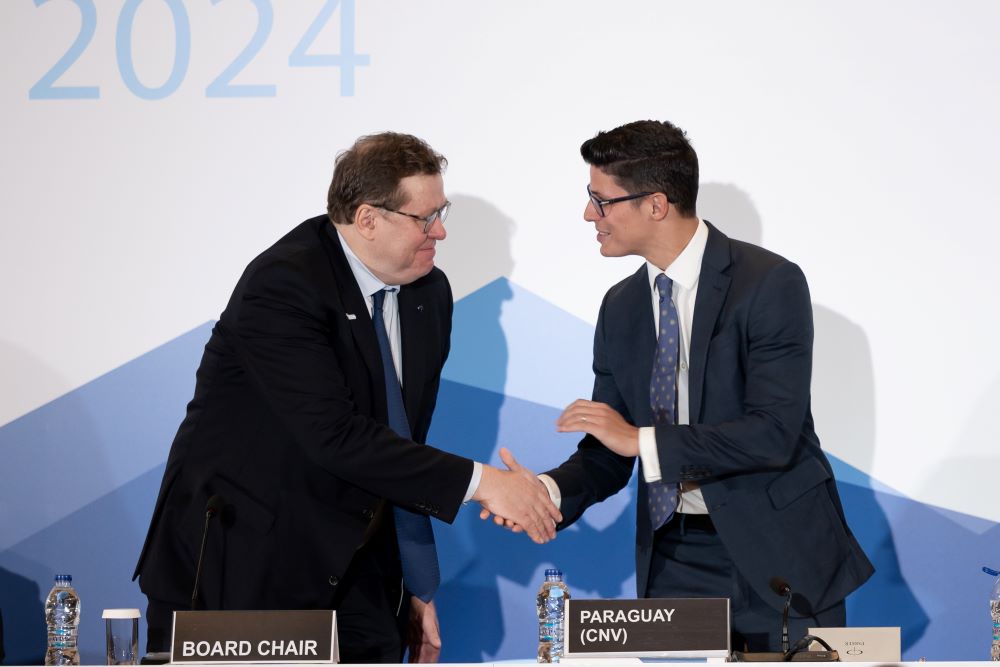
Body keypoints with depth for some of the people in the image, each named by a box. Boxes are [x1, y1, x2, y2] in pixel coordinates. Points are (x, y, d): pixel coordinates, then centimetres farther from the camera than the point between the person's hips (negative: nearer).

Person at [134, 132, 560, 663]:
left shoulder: (430, 295, 4)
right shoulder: (282, 285, -19)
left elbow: (402, 439, 9)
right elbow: (334, 434, -28)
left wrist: (419, 587, 8)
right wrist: (476, 481, -27)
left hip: (350, 566, 6)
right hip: (239, 557, -6)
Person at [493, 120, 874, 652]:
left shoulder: (770, 284, -12)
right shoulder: (621, 307, 8)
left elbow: (774, 433, -21)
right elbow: (607, 456, 9)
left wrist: (642, 439, -22)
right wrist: (550, 491, -13)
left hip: (776, 555, -5)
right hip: (672, 563, 5)